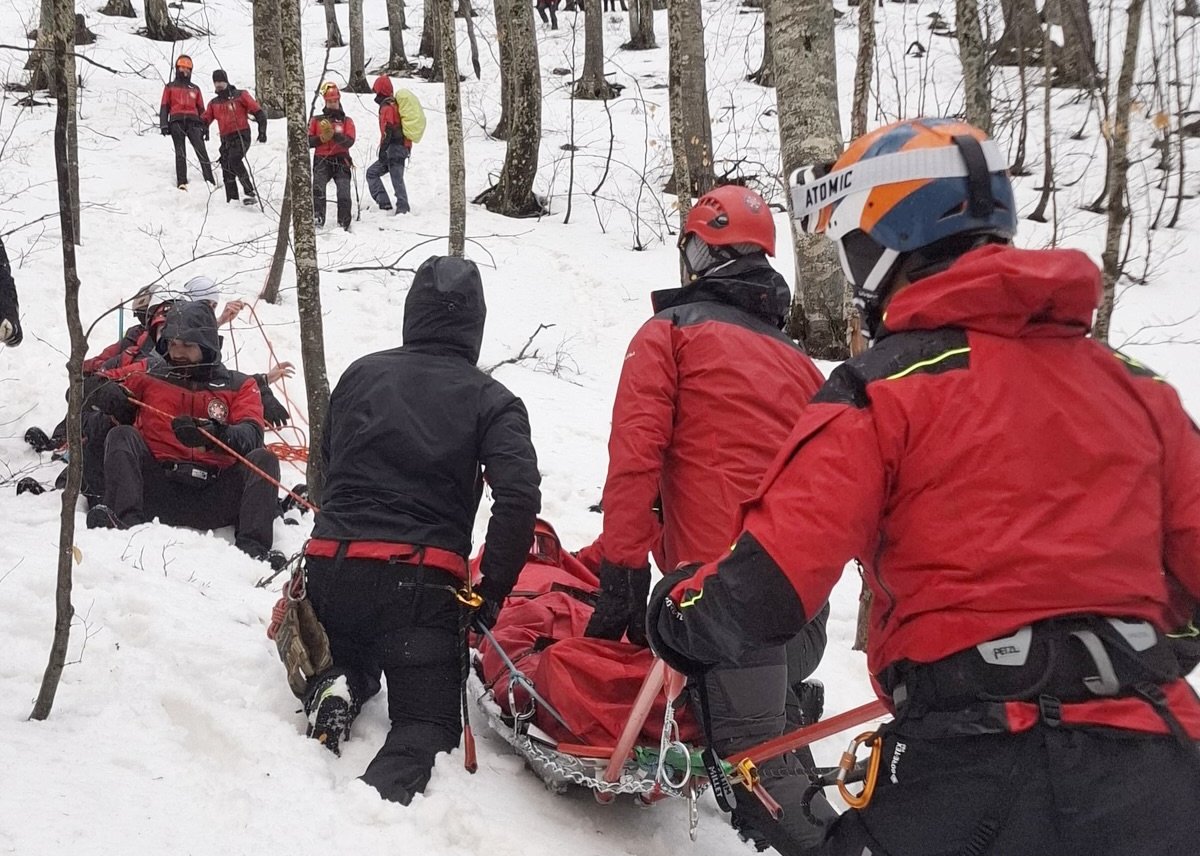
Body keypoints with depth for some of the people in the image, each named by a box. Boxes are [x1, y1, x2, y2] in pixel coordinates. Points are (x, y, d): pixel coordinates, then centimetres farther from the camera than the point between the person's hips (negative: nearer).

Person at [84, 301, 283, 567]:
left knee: (263, 459, -22)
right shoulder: (149, 377, 21)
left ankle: (252, 546, -38)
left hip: (214, 497, -1)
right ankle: (125, 519, -39)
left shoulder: (239, 386, 15)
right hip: (159, 492, 1)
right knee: (122, 436, -17)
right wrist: (110, 397, -7)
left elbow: (252, 435, -3)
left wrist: (218, 436, -26)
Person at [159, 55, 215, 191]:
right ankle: (182, 182, -16)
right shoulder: (170, 87, 18)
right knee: (180, 153, -10)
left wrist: (205, 127, 11)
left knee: (201, 151, -15)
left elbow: (201, 109, 21)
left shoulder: (195, 88, 24)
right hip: (176, 122, -1)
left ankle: (210, 180, -22)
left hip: (193, 122, 1)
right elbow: (164, 107, 12)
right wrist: (163, 125, -1)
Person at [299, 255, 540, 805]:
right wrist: (490, 592, -5)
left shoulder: (361, 372, 11)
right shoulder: (491, 399, 0)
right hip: (421, 580, -4)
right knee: (428, 722, 6)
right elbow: (519, 497, -14)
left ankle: (334, 688, -2)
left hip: (330, 568, 4)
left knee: (354, 660, 34)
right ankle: (382, 794, -26)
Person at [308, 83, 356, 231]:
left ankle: (344, 224, -8)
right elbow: (308, 141, 9)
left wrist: (333, 134, -16)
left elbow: (349, 141, -3)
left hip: (341, 161, 0)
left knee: (344, 193, -15)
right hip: (322, 161, 0)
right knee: (318, 188, -24)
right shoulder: (316, 120, 17)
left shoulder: (347, 121, 14)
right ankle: (317, 218, -28)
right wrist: (322, 138, -8)